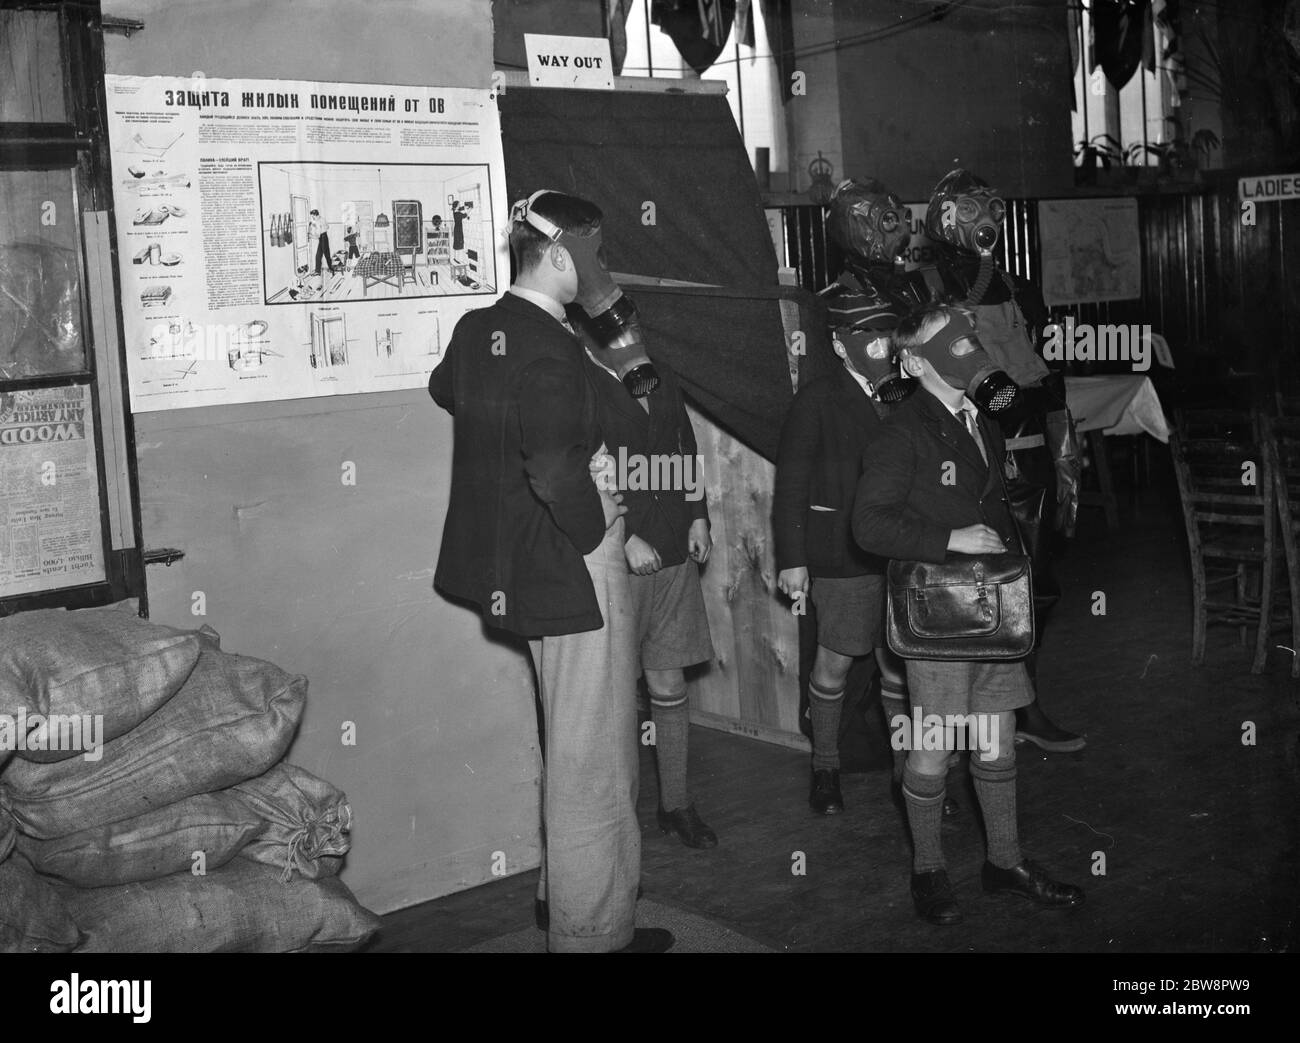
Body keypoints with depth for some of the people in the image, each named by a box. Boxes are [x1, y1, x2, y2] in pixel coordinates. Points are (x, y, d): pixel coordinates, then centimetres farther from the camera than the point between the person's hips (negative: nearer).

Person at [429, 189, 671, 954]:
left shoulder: (479, 330, 4)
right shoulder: (552, 350, -22)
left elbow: (445, 390, 26)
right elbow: (556, 472, -31)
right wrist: (601, 529, -13)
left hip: (517, 563, 9)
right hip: (574, 566, -9)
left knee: (572, 738, 24)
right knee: (593, 748, 3)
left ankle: (563, 890, 38)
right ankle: (593, 929, 15)